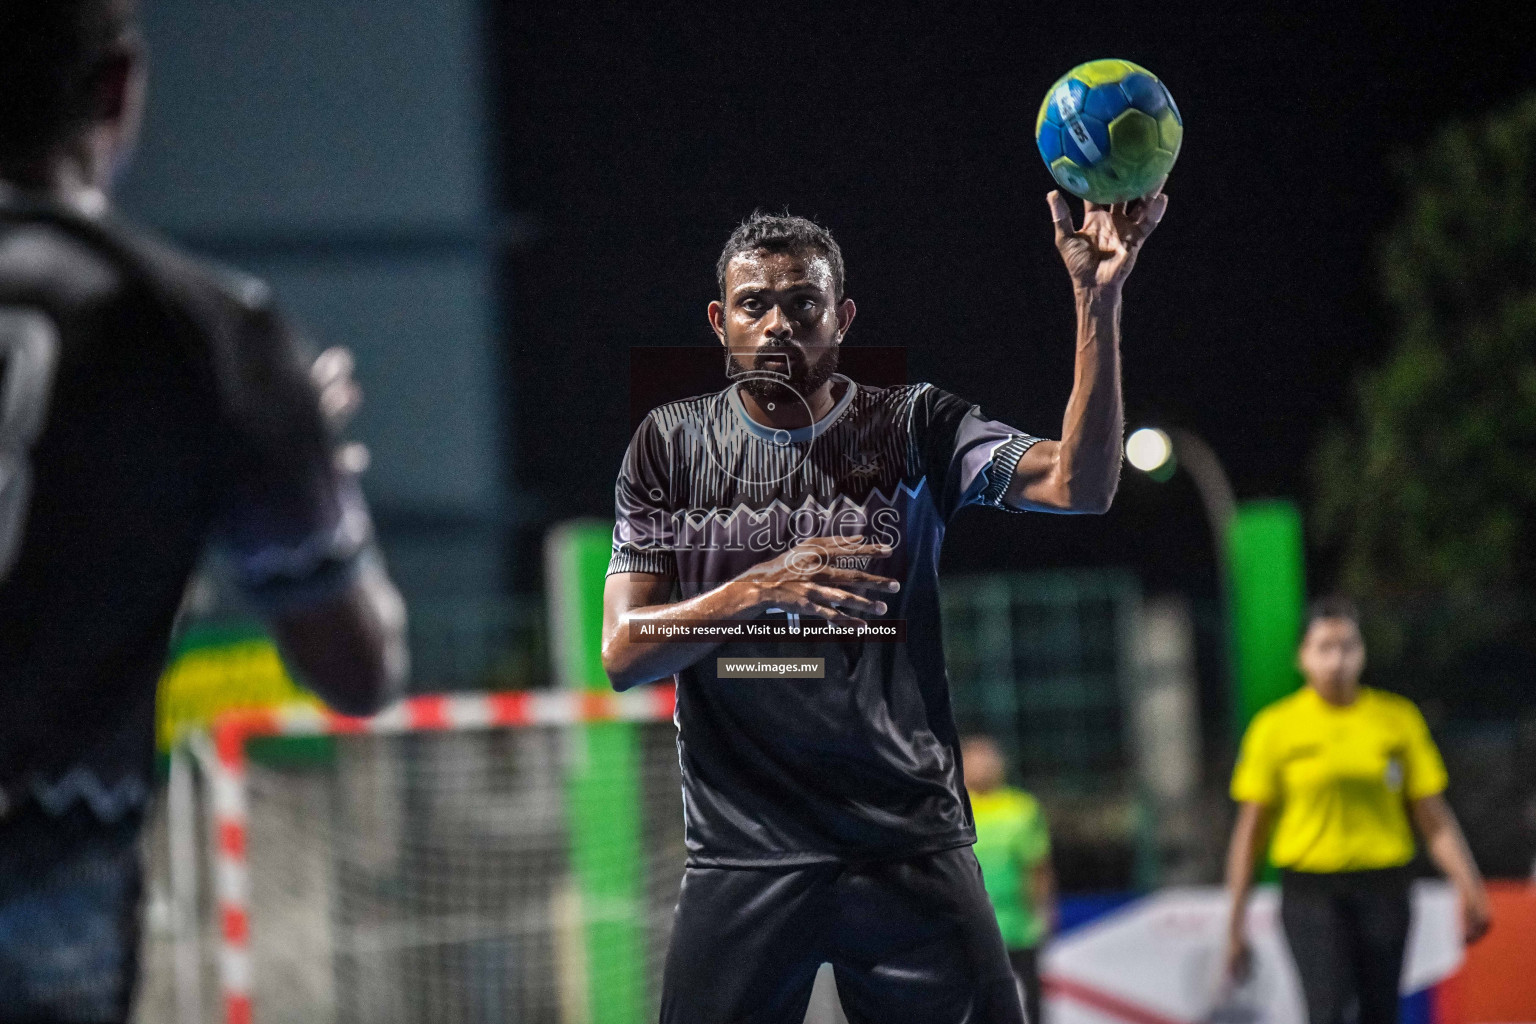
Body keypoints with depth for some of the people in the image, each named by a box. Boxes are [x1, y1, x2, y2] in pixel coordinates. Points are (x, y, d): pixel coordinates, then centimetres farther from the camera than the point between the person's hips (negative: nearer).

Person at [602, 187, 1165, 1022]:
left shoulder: (913, 429, 4)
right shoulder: (670, 445, 8)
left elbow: (1079, 484, -12)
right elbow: (623, 653, 0)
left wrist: (1097, 302, -24)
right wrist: (758, 590, -18)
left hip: (911, 848, -1)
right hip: (742, 853, 1)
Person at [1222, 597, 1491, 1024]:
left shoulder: (1398, 719, 5)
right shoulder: (1275, 727, 1)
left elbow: (1434, 821, 7)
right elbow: (1249, 831, 5)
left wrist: (1469, 887, -6)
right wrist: (1235, 925, 3)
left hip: (1383, 889, 2)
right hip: (1310, 889, -2)